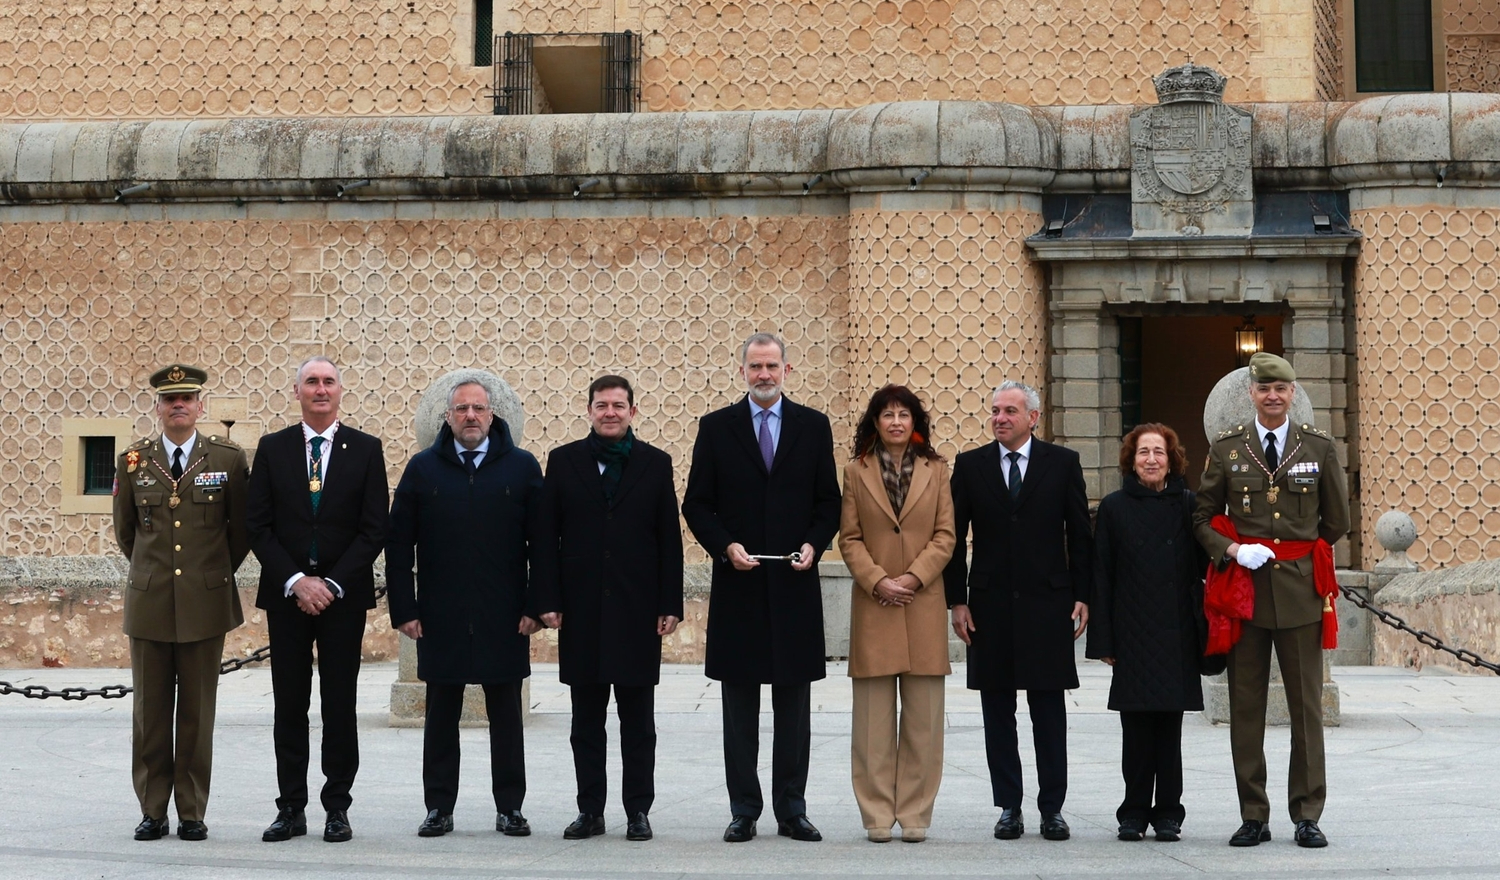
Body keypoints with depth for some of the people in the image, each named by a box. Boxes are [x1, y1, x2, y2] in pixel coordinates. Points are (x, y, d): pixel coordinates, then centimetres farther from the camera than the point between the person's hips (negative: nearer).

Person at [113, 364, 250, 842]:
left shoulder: (229, 459, 2)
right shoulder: (133, 461, 6)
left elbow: (242, 529, 11)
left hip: (205, 604, -1)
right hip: (149, 604, 1)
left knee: (198, 713, 2)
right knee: (150, 712, 3)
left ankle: (193, 813, 8)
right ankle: (153, 811, 10)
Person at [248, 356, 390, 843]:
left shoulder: (366, 450, 3)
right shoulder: (272, 449, 6)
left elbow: (374, 528, -1)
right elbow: (258, 525, 2)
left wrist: (334, 584, -10)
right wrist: (295, 581, -9)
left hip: (343, 594, -1)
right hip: (286, 593, 1)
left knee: (340, 706, 1)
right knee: (289, 706, 3)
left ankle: (338, 808, 7)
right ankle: (291, 808, 8)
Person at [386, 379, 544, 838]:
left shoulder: (522, 467, 4)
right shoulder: (423, 469, 6)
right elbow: (398, 546, 5)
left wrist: (536, 607, -5)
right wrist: (404, 610, -2)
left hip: (504, 620, -1)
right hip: (440, 619, 1)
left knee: (506, 714, 5)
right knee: (441, 715, 6)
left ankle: (510, 808, 12)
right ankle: (439, 808, 13)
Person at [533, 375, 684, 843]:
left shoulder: (655, 463, 6)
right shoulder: (564, 461, 6)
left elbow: (669, 538, 3)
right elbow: (547, 536, 3)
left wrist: (669, 605, -3)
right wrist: (549, 601, -4)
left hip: (637, 610, -1)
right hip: (582, 609, 1)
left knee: (637, 720, 4)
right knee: (586, 720, 6)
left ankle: (638, 810, 10)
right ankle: (590, 810, 12)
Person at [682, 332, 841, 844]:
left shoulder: (813, 427, 7)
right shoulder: (716, 428, 5)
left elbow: (828, 500, 9)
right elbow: (697, 504, 4)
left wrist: (813, 544, -8)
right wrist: (726, 546, -11)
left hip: (795, 585, 1)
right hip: (737, 586, -1)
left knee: (794, 705, 5)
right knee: (739, 706, 4)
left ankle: (791, 810, 11)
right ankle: (743, 811, 9)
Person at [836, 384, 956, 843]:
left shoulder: (936, 470, 9)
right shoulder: (856, 472, 8)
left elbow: (945, 535, 4)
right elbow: (849, 539, 4)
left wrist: (915, 576, -9)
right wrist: (876, 581, -10)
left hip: (924, 605, 1)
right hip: (873, 606, 0)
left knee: (923, 715, 0)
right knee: (874, 716, -1)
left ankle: (915, 814, 5)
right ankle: (877, 814, 4)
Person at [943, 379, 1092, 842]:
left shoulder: (1062, 462, 4)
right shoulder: (970, 465, 6)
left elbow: (1079, 534, 4)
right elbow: (954, 536, 7)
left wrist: (1081, 596, -1)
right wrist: (957, 600, 0)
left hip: (1046, 602, -1)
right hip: (990, 605, 2)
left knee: (1049, 709, 1)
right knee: (998, 711, 4)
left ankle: (1052, 808, 6)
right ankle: (1009, 807, 11)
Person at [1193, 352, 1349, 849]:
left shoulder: (1319, 448, 5)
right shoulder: (1226, 449, 6)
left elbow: (1337, 521, 13)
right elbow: (1203, 518, 8)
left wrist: (1303, 555, 10)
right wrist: (1233, 551, -7)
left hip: (1301, 587, 0)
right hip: (1245, 585, 0)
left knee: (1307, 705, 0)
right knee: (1245, 706, 2)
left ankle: (1307, 815, 6)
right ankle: (1253, 816, 7)